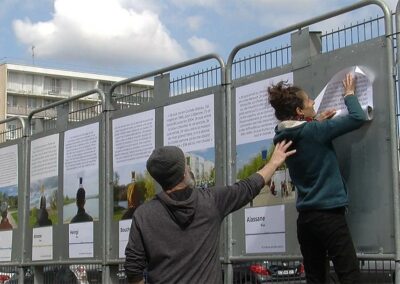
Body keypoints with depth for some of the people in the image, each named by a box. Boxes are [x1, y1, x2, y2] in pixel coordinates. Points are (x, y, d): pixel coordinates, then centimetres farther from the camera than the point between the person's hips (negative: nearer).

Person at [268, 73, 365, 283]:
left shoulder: (284, 137, 6)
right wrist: (349, 94, 6)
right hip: (328, 214, -8)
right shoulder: (314, 131, -14)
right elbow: (357, 118, -10)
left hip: (305, 217, 8)